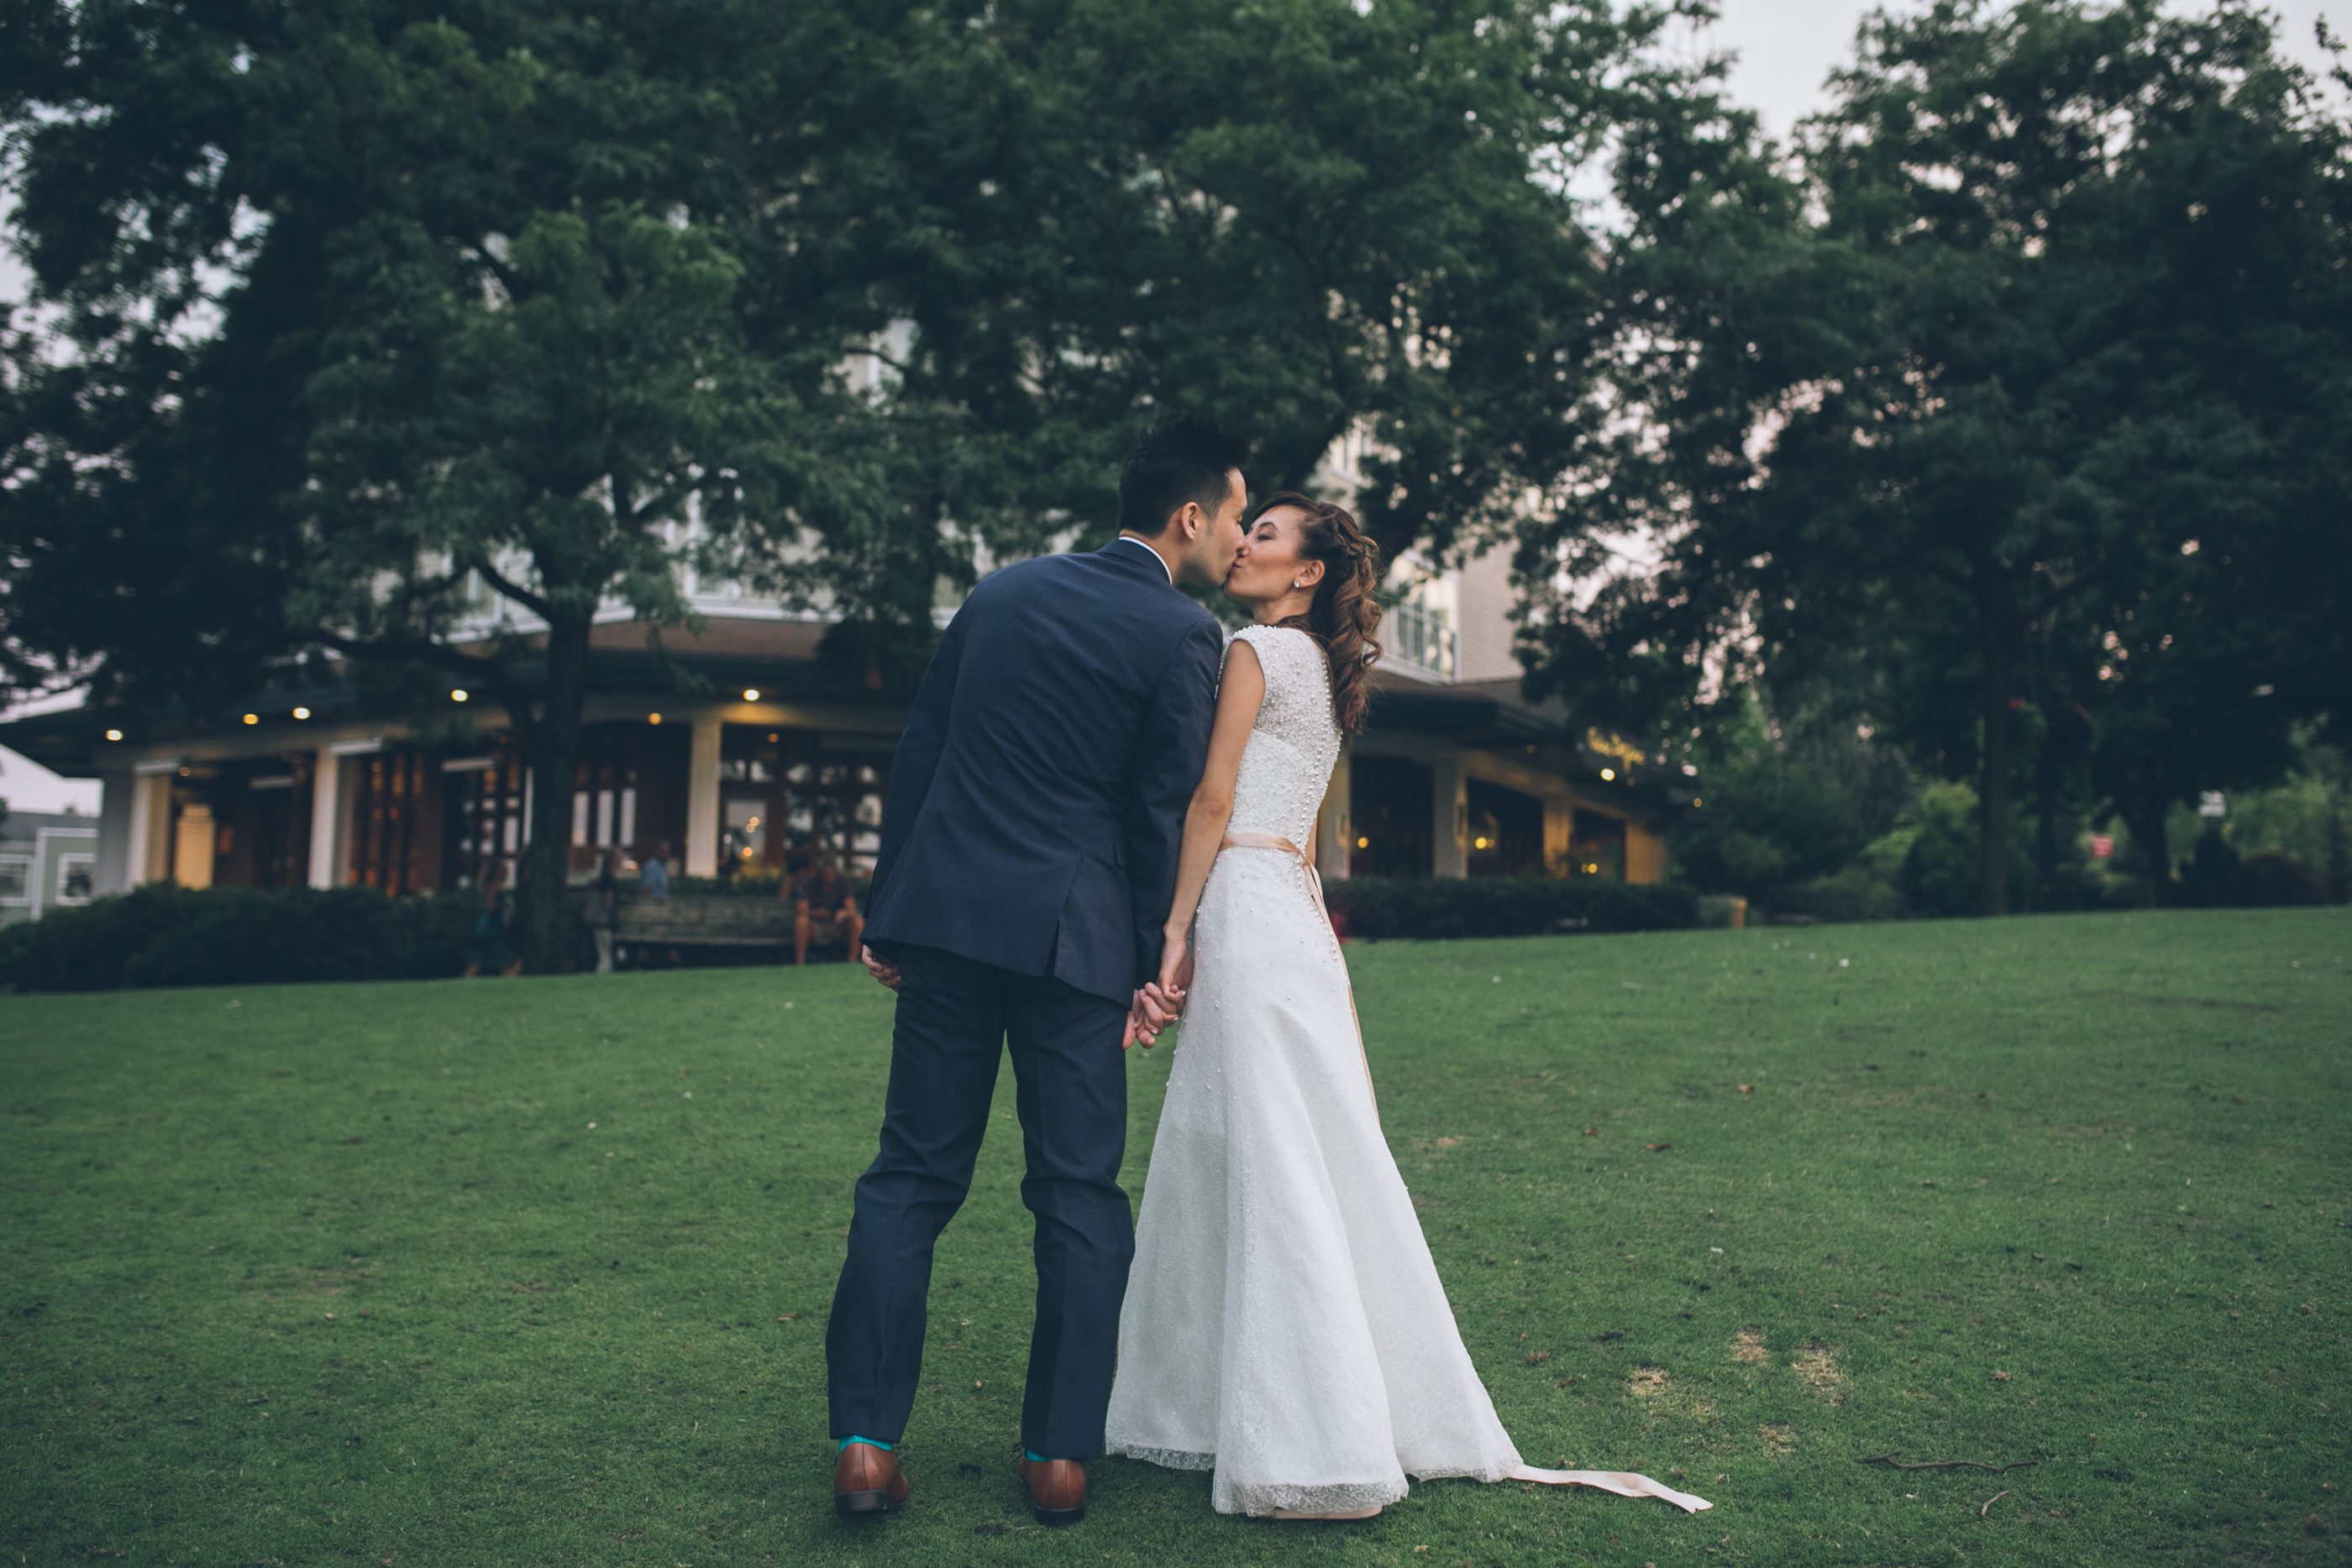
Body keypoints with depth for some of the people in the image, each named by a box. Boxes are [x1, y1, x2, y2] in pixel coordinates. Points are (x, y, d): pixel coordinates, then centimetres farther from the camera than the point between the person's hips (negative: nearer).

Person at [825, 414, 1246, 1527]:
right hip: (1073, 935, -4)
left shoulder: (999, 591, 12)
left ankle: (864, 1445, 8)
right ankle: (1059, 1456, 11)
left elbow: (916, 757, 12)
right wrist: (1153, 964, 6)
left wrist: (888, 913, 16)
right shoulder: (1182, 633, -4)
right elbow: (1161, 811, -4)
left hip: (946, 917, 4)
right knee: (1080, 1194, 7)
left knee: (911, 1176, 9)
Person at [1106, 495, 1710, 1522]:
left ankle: (1309, 1443, -6)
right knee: (1314, 1161, 11)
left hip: (1247, 909, -9)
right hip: (1294, 908, 9)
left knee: (1267, 1167, -8)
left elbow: (1213, 798, -10)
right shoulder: (1324, 674, 23)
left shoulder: (1257, 648, -3)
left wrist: (1174, 931, -10)